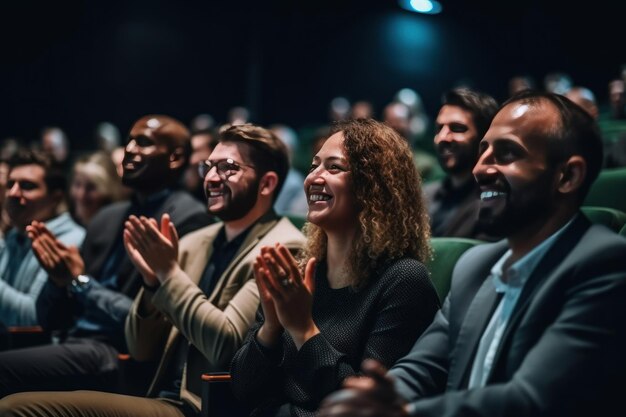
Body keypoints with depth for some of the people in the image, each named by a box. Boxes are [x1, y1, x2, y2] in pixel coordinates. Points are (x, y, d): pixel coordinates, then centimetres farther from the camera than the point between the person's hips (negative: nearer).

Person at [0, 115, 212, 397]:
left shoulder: (188, 218, -5)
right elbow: (51, 319, 17)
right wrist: (58, 277, -3)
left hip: (125, 360, -7)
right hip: (72, 345, 7)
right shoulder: (107, 218, 17)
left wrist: (79, 282, -11)